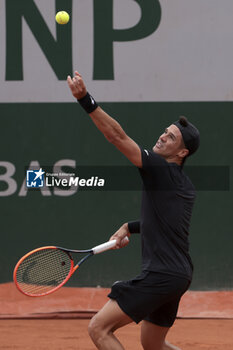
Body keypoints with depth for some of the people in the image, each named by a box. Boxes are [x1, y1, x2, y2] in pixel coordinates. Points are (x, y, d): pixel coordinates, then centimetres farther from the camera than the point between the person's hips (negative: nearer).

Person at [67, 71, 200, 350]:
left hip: (160, 275, -10)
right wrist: (130, 228, 18)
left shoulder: (161, 169, -11)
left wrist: (85, 100, -25)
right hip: (179, 277, 10)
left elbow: (117, 135, -20)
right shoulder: (185, 186, 15)